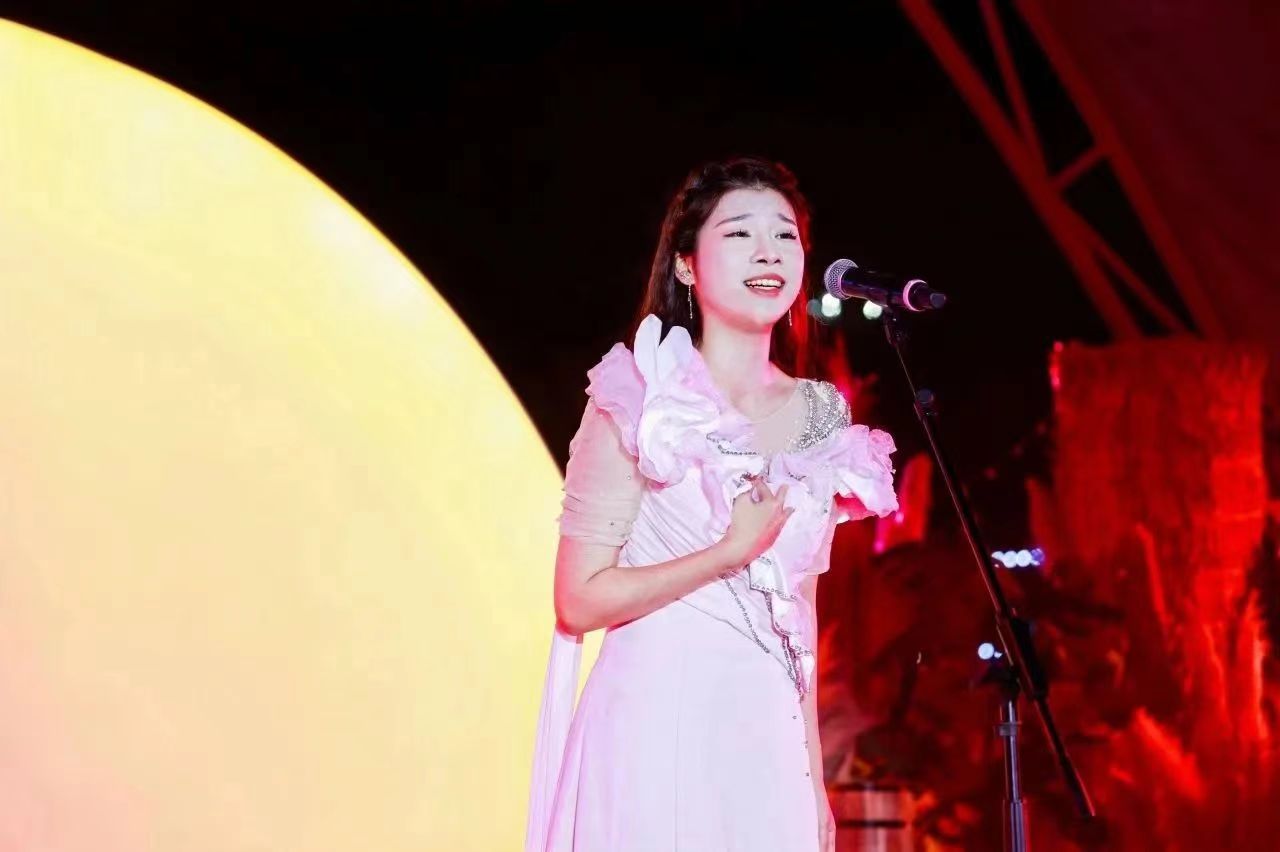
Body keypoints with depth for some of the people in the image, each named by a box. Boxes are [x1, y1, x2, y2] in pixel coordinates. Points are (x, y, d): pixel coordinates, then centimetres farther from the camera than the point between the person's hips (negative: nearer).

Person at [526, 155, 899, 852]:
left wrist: (814, 781, 13)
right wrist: (729, 553, -15)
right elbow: (580, 600, -10)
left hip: (766, 739, 5)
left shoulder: (819, 419, 8)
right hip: (656, 732, -4)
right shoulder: (637, 403, -7)